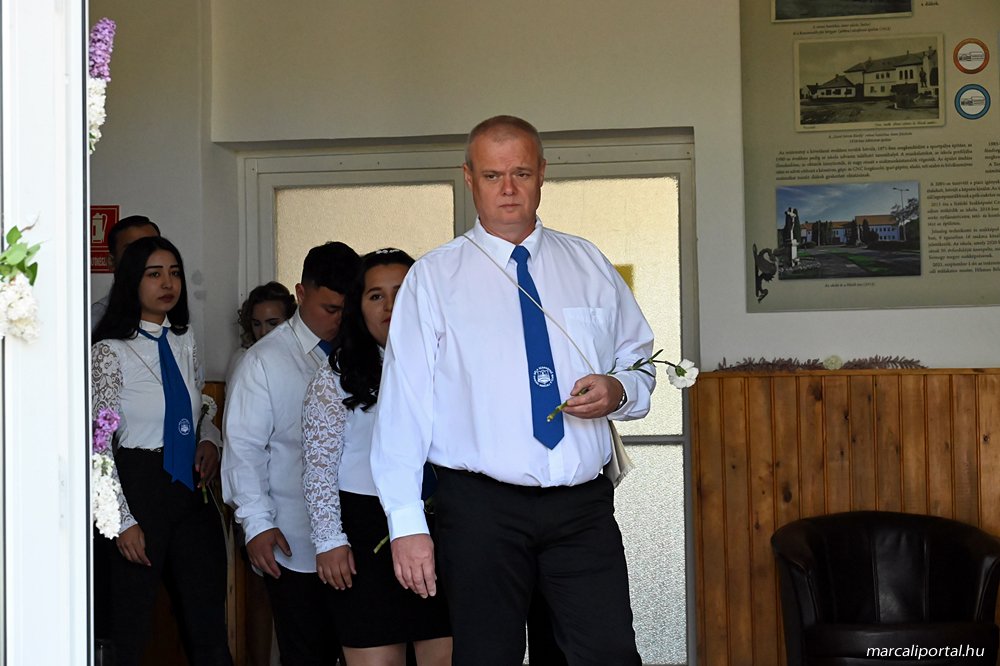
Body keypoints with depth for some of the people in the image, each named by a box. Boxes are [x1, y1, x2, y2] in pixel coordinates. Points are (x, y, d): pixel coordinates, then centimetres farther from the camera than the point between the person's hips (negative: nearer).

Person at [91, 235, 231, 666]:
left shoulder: (184, 343, 10)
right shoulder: (111, 351, -7)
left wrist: (209, 438, 2)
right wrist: (123, 520, -13)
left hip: (191, 490, 6)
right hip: (138, 490, -5)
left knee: (210, 630, 6)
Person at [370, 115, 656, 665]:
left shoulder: (589, 266, 11)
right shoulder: (434, 278, 2)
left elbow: (640, 362, 20)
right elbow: (403, 400, -3)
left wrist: (620, 391, -6)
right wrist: (407, 523, -10)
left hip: (584, 503, 2)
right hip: (480, 506, -2)